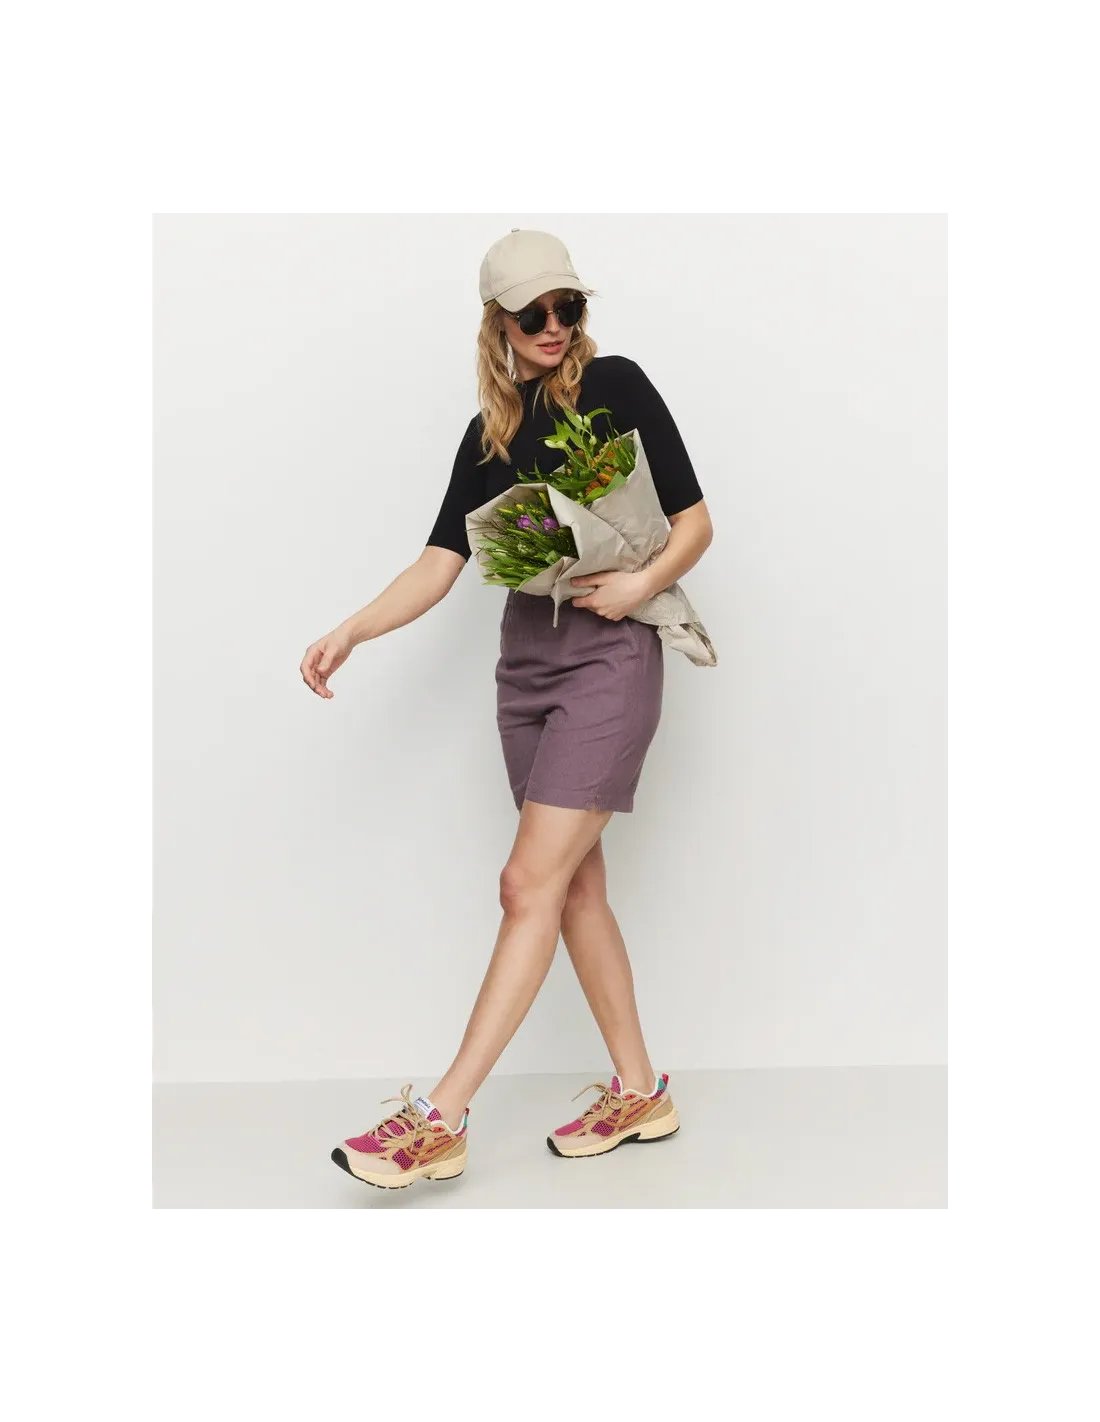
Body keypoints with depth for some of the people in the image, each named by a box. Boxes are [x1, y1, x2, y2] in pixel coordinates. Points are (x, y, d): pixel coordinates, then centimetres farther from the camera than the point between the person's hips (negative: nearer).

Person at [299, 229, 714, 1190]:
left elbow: (695, 520, 0)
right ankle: (638, 1093, 20)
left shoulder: (615, 384, 1)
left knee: (531, 883, -11)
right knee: (576, 885, 8)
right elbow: (441, 563, 6)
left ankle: (440, 1120, -8)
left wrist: (643, 583, -19)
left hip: (610, 652, -6)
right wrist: (352, 631, -7)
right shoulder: (490, 431, 14)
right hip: (526, 657, 6)